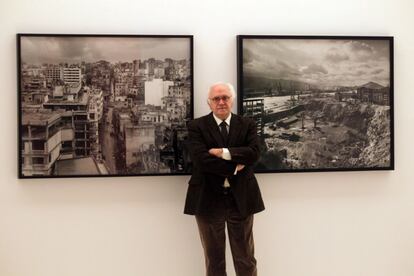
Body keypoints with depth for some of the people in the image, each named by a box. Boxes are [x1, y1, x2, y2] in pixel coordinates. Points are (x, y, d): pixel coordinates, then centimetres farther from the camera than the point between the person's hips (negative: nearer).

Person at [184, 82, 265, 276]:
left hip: (240, 198, 1)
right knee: (214, 259, 12)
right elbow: (200, 159, -16)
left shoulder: (247, 125, 5)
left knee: (245, 259, 10)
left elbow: (253, 153, -12)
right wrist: (233, 167, -15)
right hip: (208, 199, -1)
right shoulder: (196, 126, -1)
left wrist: (223, 152, -18)